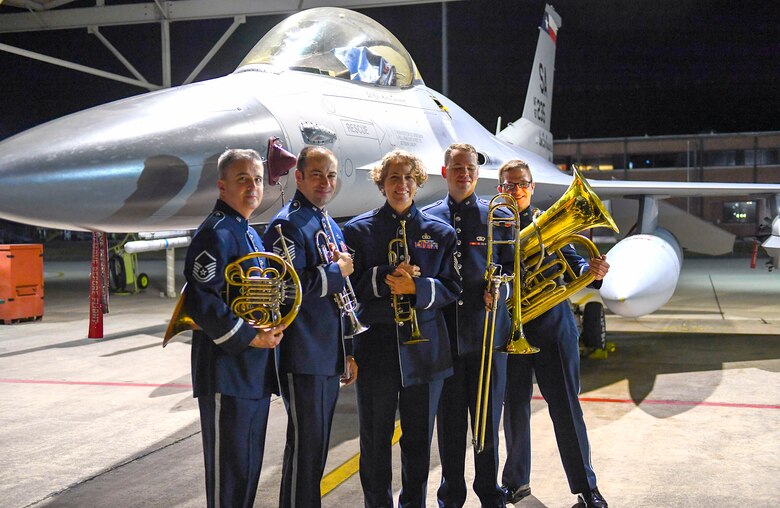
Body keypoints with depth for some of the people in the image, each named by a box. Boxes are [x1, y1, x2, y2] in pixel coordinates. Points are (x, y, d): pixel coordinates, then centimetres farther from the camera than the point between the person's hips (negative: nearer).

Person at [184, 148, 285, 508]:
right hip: (226, 373, -9)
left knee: (250, 466, 17)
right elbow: (199, 300, -24)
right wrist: (248, 337, -20)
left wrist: (269, 329, 7)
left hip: (255, 372, 10)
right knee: (228, 469, -1)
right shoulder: (216, 233, -14)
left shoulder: (251, 235, 17)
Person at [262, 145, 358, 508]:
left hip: (330, 356, 9)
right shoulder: (287, 225, -11)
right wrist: (336, 271, -12)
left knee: (317, 445, 16)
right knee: (304, 445, -3)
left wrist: (349, 352, 19)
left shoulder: (332, 227, 17)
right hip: (303, 357, -8)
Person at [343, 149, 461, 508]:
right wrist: (385, 278, -19)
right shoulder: (359, 229, 3)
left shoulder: (440, 232, 7)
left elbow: (452, 286, 1)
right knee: (374, 439, 8)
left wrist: (416, 287, -16)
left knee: (419, 439, 10)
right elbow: (350, 284, -3)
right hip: (376, 347, -1)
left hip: (424, 347, 1)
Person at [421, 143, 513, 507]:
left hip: (487, 335, -1)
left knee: (488, 419, 6)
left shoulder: (499, 217, 5)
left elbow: (514, 268, 4)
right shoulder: (426, 218, 8)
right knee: (448, 420, 8)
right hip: (443, 335, 1)